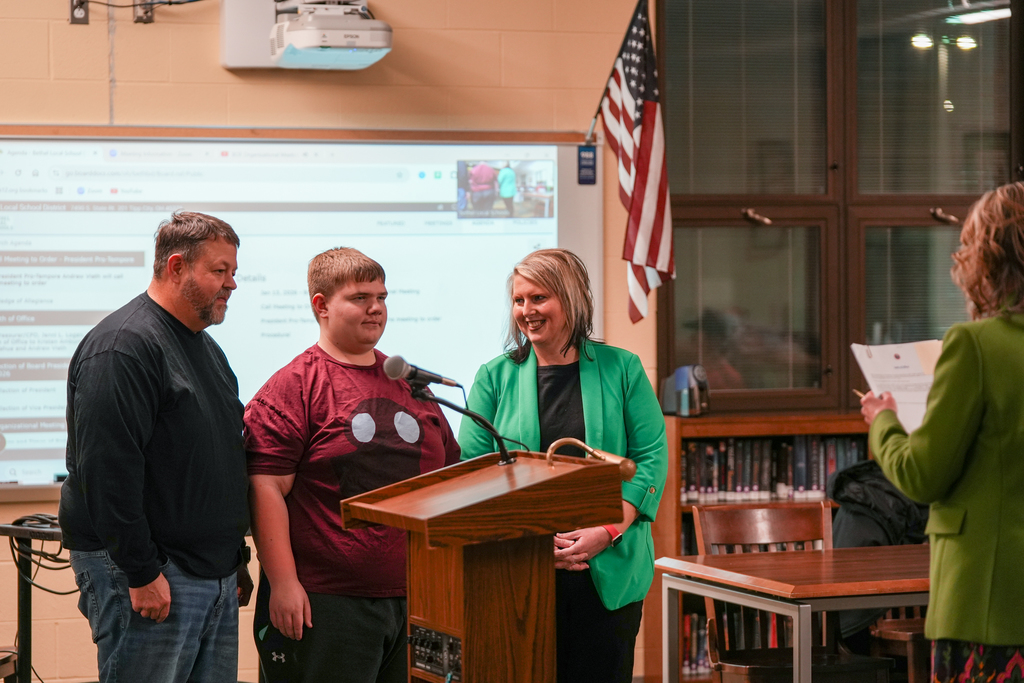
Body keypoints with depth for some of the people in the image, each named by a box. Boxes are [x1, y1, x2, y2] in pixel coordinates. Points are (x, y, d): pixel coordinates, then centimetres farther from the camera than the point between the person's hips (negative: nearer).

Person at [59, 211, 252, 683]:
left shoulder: (205, 348, 18)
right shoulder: (124, 347, -14)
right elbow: (108, 469, -21)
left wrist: (237, 559, 22)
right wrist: (141, 573, -22)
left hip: (216, 573, 9)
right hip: (154, 577, -9)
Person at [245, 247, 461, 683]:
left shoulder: (409, 384, 16)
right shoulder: (294, 386, -4)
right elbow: (267, 488, -10)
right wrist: (282, 582, -16)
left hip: (415, 599, 6)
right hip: (326, 604, -6)